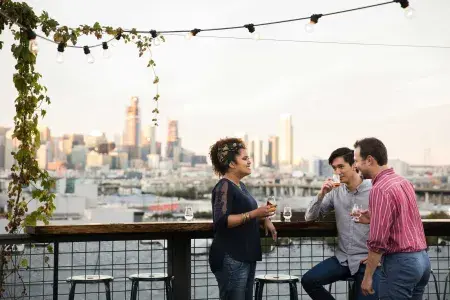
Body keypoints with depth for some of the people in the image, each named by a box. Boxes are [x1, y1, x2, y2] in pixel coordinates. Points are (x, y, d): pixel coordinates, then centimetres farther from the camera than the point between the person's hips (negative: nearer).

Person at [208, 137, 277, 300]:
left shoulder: (240, 186, 15)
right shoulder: (224, 187, -14)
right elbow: (221, 221, -24)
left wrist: (265, 219, 10)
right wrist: (254, 214, -24)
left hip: (246, 256, 10)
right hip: (231, 259, -10)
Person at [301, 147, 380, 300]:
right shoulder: (336, 192, 4)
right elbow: (310, 217, 5)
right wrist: (321, 194, -10)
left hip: (367, 260, -4)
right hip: (342, 258, 4)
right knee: (308, 281, -10)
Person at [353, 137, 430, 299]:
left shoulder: (380, 189, -17)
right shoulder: (403, 181, 10)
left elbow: (378, 242, -20)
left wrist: (367, 276, -12)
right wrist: (373, 219, 14)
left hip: (400, 262, -9)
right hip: (422, 258, 9)